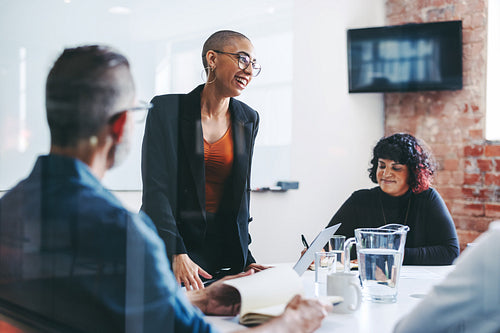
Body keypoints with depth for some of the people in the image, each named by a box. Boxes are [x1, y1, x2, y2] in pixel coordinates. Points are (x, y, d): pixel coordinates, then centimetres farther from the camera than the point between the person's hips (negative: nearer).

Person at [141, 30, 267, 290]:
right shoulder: (167, 109, -7)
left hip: (224, 252, 4)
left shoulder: (249, 120, 7)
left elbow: (240, 193, 11)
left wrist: (244, 258, 5)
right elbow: (155, 188, -13)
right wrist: (177, 255, -22)